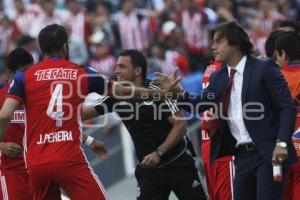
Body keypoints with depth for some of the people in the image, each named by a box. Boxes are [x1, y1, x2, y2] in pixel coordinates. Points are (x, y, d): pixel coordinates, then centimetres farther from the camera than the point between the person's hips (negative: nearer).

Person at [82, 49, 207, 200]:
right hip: (148, 169, 4)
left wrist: (159, 152, -21)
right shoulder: (117, 97, 0)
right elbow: (83, 113, 1)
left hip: (178, 164, -4)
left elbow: (180, 125, -16)